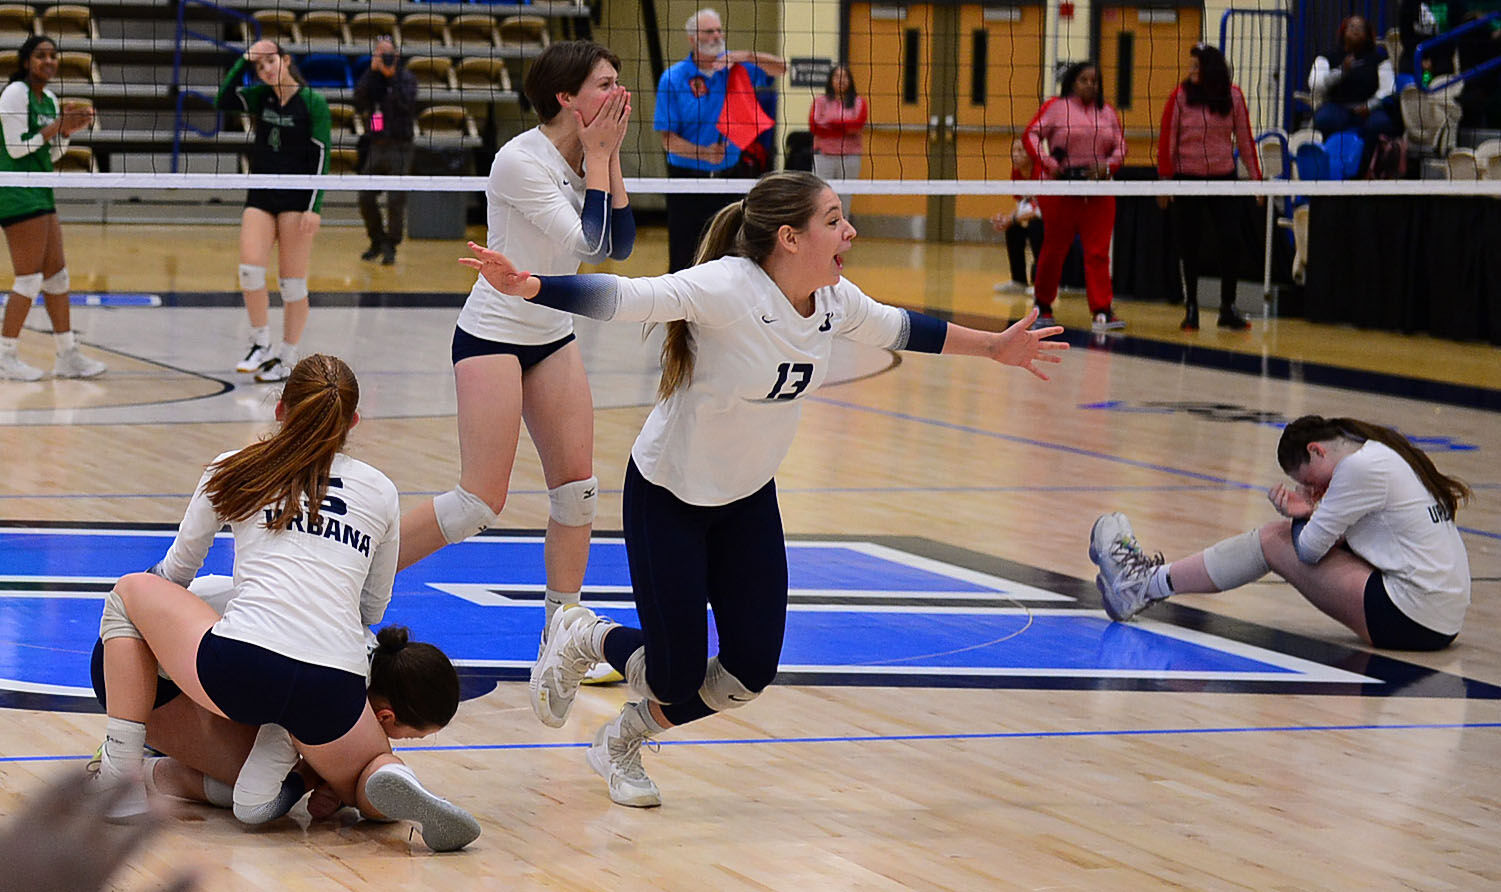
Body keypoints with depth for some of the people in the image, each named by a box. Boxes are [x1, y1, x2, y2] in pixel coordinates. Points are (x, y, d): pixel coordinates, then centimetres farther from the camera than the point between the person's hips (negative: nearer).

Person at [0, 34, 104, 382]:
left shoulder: (50, 99, 14)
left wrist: (68, 129, 4)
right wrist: (57, 126, -15)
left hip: (40, 193, 9)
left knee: (56, 274, 10)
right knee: (29, 278, -8)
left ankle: (68, 356, 15)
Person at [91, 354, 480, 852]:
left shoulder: (233, 471, 16)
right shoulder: (381, 493, 20)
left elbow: (178, 570, 30)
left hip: (242, 665, -2)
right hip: (337, 688, 2)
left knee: (131, 592, 24)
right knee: (363, 781, 31)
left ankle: (120, 776, 17)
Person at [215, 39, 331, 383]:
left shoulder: (313, 102, -6)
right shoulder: (261, 97, 8)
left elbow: (321, 156, -8)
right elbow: (224, 101, -7)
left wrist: (314, 207, -14)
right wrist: (243, 61, -8)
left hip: (297, 199, -4)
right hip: (260, 196, 5)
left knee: (292, 282, -1)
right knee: (250, 268, -11)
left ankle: (287, 358, 8)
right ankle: (261, 345, 4)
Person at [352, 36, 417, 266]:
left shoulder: (406, 77, 0)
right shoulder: (371, 77, 11)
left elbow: (406, 103, -18)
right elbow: (359, 101, -7)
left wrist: (391, 75, -19)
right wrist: (372, 71, -11)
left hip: (399, 148, -4)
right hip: (375, 147, 4)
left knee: (396, 199, -8)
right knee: (366, 198, 3)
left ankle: (390, 247, 3)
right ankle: (377, 241, 21)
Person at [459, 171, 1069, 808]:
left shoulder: (835, 301, -7)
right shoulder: (728, 289, -29)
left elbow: (898, 328, 14)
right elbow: (623, 299, -39)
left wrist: (994, 347, 23)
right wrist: (529, 288, -54)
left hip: (749, 500, 7)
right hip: (667, 496, -7)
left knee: (751, 671, 1)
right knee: (679, 677, -5)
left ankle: (621, 744, 26)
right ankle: (580, 638, 28)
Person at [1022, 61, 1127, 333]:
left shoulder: (1107, 112, 13)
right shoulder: (1055, 107, 1)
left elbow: (1120, 147, 13)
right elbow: (1031, 135, -5)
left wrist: (1108, 166, -7)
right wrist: (1047, 163, -17)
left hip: (1099, 193, 3)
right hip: (1061, 190, -3)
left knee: (1098, 251, -6)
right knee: (1054, 249, 7)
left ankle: (1102, 311, -11)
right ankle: (1043, 305, 24)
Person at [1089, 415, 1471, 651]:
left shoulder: (1360, 467, -14)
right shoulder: (1384, 454, 16)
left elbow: (1310, 549, -9)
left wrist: (1306, 517, 11)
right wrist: (1309, 513, 4)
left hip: (1409, 618, -9)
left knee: (1274, 542, 1)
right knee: (1282, 535, 12)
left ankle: (1147, 584, 13)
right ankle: (1151, 579, 18)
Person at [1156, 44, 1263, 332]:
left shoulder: (1233, 97, 1)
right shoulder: (1180, 97, -4)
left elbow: (1245, 139, 6)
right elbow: (1166, 140, -3)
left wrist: (1256, 177, 4)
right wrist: (1165, 179, -7)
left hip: (1224, 178, 1)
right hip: (1187, 178, -1)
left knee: (1231, 240, -6)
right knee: (1189, 246, 2)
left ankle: (1228, 308, 5)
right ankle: (1190, 310, 13)